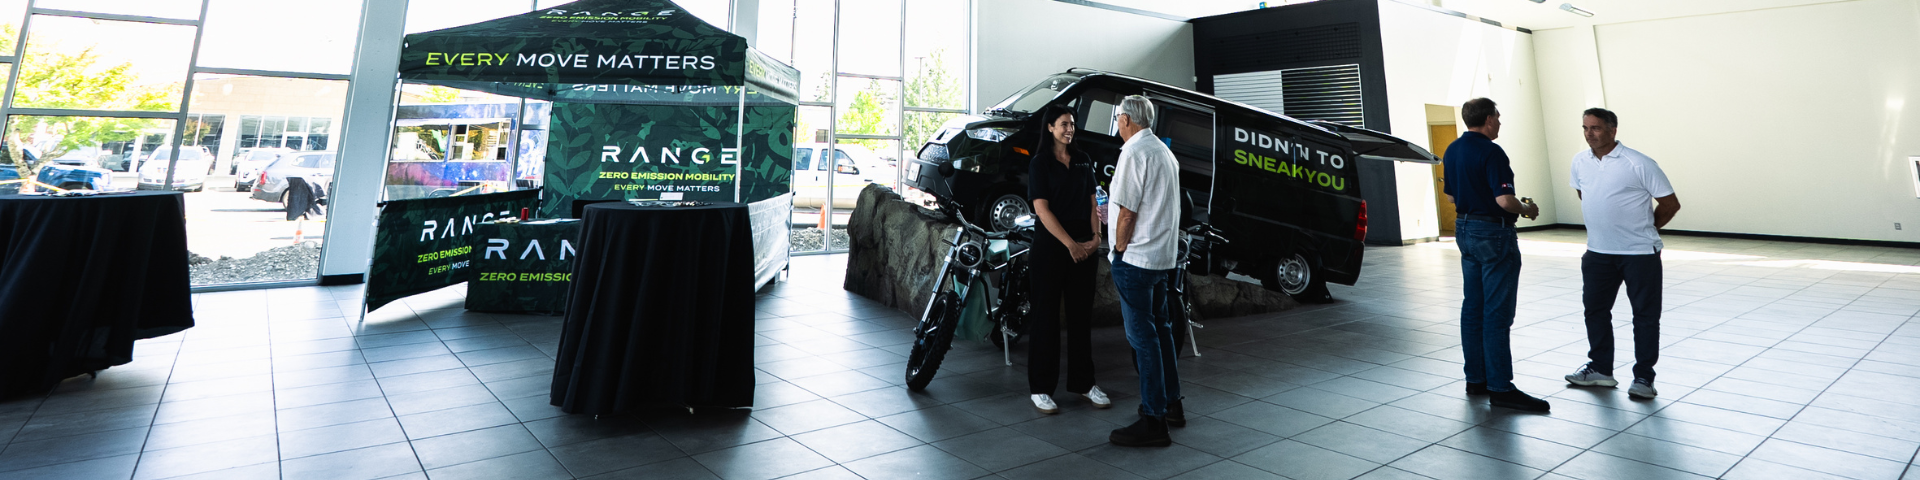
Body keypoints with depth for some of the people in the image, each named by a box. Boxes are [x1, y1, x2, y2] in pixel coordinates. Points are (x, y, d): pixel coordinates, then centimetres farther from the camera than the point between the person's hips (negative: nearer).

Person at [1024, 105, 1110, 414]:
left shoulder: (1083, 160, 12)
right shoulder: (1040, 163, -4)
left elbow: (1091, 201, 12)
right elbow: (1042, 209, -11)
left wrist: (1095, 236, -4)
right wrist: (1070, 244, -16)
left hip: (1082, 246, 5)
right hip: (1050, 245, -5)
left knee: (1081, 313, 10)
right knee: (1046, 315, 0)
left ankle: (1083, 382, 21)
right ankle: (1040, 388, 8)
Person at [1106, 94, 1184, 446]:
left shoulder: (1134, 153, -13)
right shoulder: (1165, 152, 16)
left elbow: (1127, 213, -17)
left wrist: (1118, 253, -7)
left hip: (1137, 257, -10)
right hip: (1164, 255, 10)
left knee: (1142, 335, -6)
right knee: (1159, 328, 17)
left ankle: (1154, 420, -2)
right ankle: (1171, 404, 27)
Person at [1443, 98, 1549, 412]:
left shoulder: (1452, 150, 10)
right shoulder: (1491, 152, -16)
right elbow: (1504, 200, -22)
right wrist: (1527, 209, -5)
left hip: (1464, 229, 9)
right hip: (1493, 233, -9)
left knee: (1473, 308, 12)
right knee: (1497, 313, -6)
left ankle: (1476, 378, 18)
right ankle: (1500, 388, -3)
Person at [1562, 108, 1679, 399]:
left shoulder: (1638, 164, -13)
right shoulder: (1579, 162, 3)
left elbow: (1670, 203, -6)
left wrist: (1644, 229, 5)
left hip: (1640, 254, -5)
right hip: (1597, 252, 5)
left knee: (1645, 314, 4)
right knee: (1595, 309, 12)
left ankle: (1643, 377, 12)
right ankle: (1600, 368, 25)